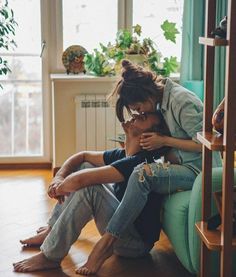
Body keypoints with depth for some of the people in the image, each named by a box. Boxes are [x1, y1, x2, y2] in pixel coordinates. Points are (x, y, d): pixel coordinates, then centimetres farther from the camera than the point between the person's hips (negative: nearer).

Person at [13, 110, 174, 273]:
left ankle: (50, 257, -16)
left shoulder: (141, 161, -25)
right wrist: (59, 178, -3)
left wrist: (59, 189, -10)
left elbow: (78, 180, -31)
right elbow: (82, 156, 15)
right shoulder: (123, 156, 2)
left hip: (137, 243, -9)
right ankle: (51, 231, 13)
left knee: (89, 187, -28)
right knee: (82, 168, 9)